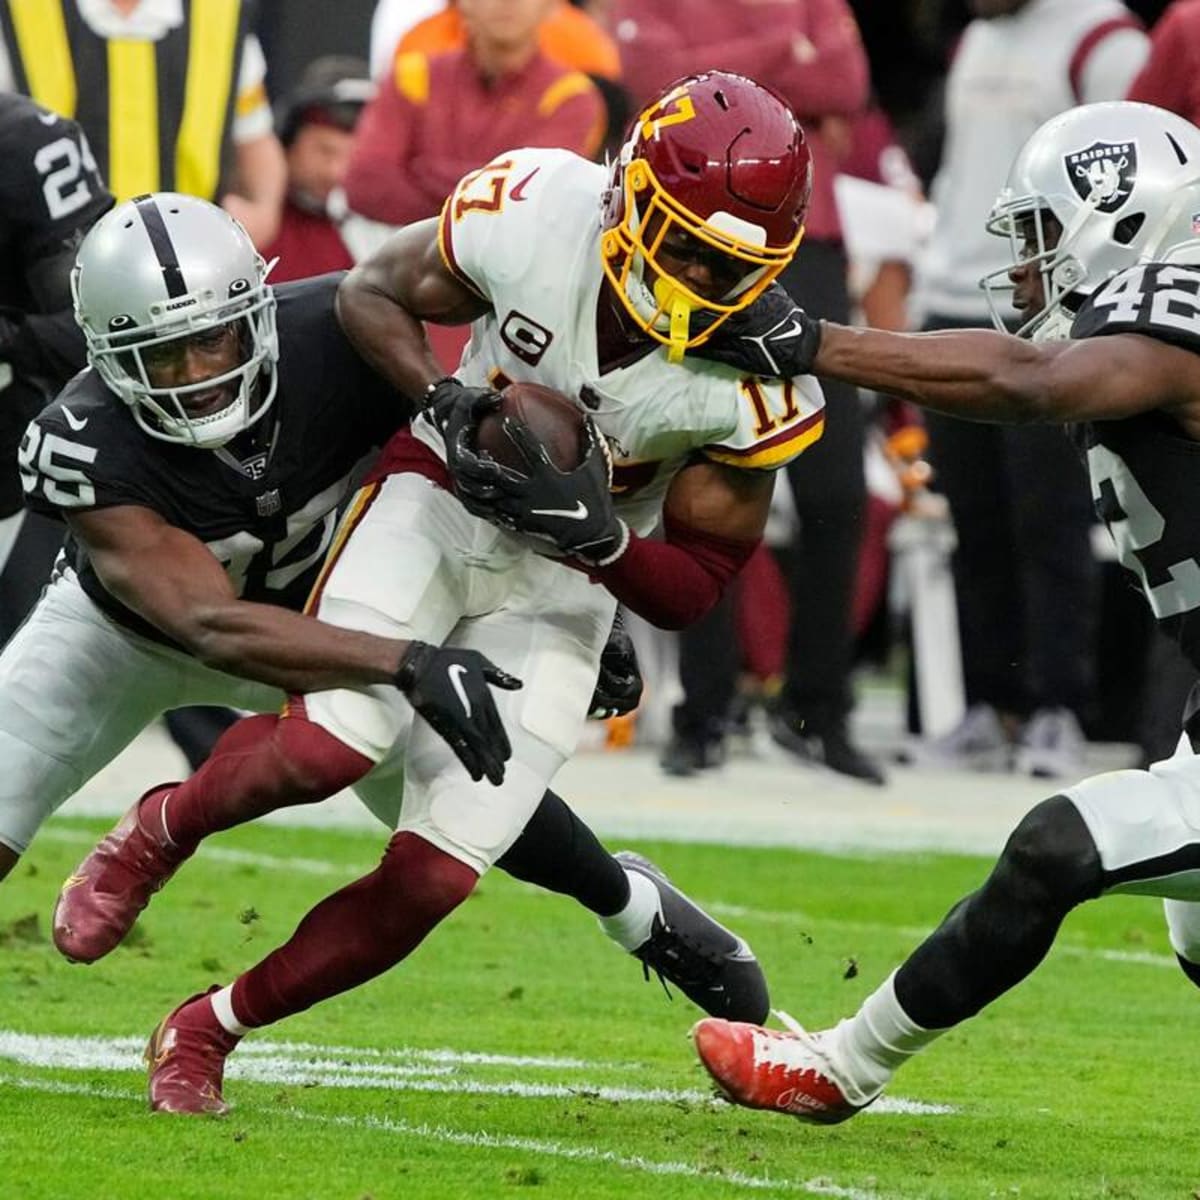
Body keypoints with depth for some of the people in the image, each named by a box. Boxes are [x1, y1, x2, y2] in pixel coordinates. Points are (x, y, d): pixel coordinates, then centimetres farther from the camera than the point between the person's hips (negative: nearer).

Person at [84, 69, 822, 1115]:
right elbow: (371, 292, -3)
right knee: (336, 744, -27)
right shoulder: (533, 213, -21)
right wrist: (446, 404, -21)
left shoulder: (759, 387, -19)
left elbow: (692, 590, -9)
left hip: (563, 584, 1)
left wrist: (596, 535, -30)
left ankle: (209, 1030, 14)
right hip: (441, 499, -1)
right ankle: (161, 828, 6)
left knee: (429, 882, -8)